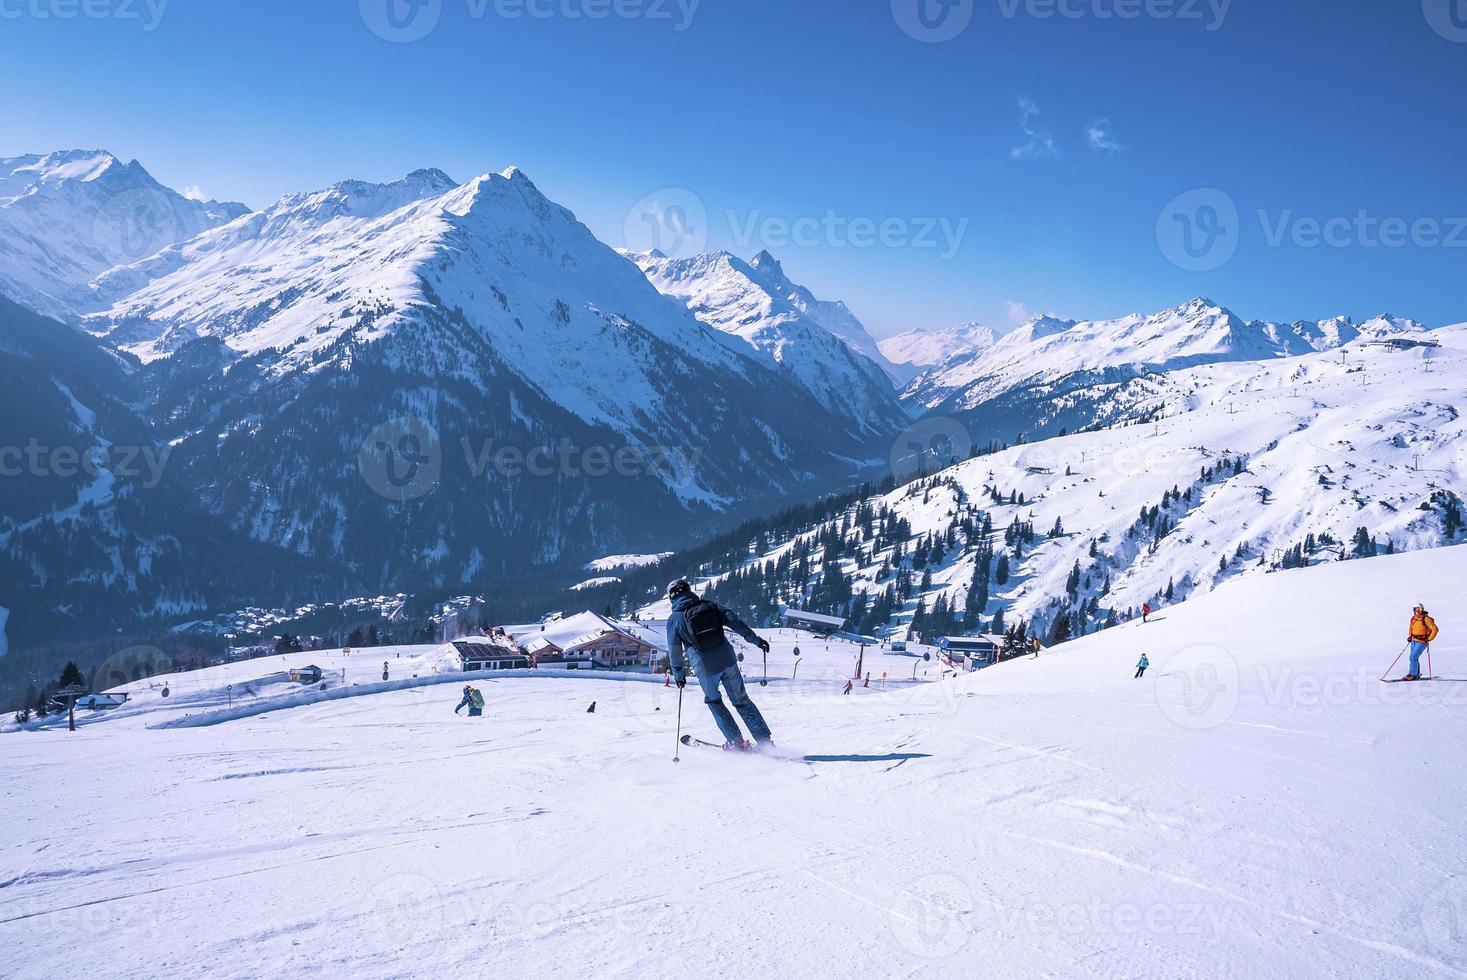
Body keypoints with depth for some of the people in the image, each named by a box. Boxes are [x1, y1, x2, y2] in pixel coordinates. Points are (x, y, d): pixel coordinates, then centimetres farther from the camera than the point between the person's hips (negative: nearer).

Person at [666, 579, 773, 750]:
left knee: (714, 702, 21)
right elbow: (734, 621, 0)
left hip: (705, 668, -2)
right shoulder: (709, 606, 6)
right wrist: (755, 639, 2)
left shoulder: (674, 619, 1)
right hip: (728, 660, 3)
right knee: (741, 699, 14)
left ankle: (736, 742, 15)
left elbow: (674, 650, 2)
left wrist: (678, 674, 13)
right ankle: (764, 740, 12)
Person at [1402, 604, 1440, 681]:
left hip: (1422, 641, -7)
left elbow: (1435, 629, -14)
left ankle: (1412, 674, -5)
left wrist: (1429, 639, -15)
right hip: (1414, 640, 7)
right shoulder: (1413, 618, 7)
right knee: (1413, 658, 8)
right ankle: (1417, 675, 20)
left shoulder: (1426, 619, -14)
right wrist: (1410, 636, 12)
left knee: (1413, 657, -14)